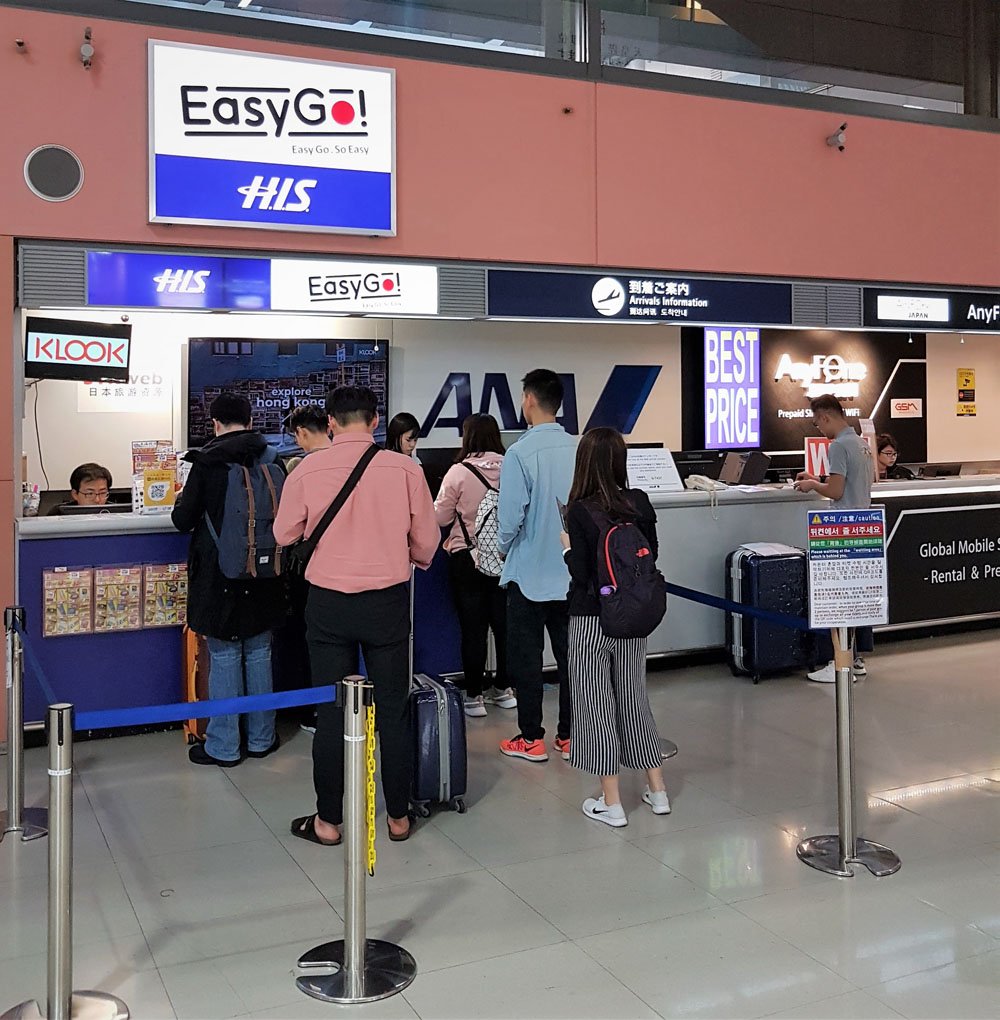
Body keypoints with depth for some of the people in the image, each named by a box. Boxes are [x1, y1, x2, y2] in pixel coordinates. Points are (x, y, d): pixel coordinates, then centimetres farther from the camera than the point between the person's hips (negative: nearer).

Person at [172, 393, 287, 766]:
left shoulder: (207, 463, -11)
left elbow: (183, 520, -8)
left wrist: (181, 501, 14)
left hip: (218, 575, -3)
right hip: (262, 576, 3)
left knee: (224, 657, 4)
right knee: (259, 653, 13)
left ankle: (223, 747, 12)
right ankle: (261, 739, 22)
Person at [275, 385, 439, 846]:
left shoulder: (307, 470, -9)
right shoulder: (404, 469, -9)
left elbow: (284, 534, 4)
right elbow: (427, 540, 0)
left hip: (328, 601, 0)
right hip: (388, 600, 0)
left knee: (332, 712, 10)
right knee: (393, 710, 12)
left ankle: (328, 821, 20)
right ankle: (398, 816, 23)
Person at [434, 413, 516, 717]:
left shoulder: (459, 472, -12)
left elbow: (441, 517, -4)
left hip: (467, 558, -3)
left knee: (473, 627, 4)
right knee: (503, 624, 13)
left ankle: (474, 695, 9)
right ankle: (502, 689, 24)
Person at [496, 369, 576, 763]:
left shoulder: (520, 454, -18)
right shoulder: (578, 449, -4)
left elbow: (510, 516, -17)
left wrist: (504, 546, 4)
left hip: (529, 573, -4)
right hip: (572, 572, 5)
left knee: (526, 659, 8)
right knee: (570, 656, 13)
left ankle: (531, 739, 15)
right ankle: (569, 735, 22)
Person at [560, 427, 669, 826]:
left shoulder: (581, 511, -17)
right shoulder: (640, 503, -3)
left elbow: (580, 573, -16)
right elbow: (651, 554, 6)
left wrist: (566, 543, 0)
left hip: (591, 621, -5)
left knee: (595, 704, 6)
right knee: (635, 697, 19)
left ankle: (611, 802, 13)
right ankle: (657, 791, 27)